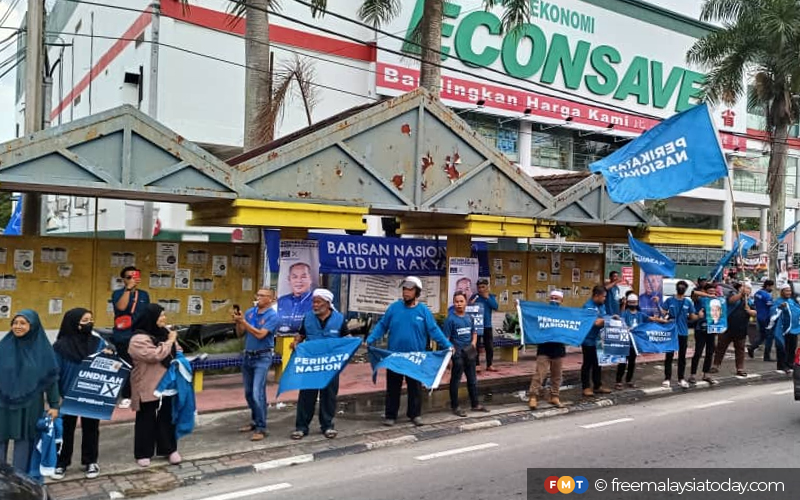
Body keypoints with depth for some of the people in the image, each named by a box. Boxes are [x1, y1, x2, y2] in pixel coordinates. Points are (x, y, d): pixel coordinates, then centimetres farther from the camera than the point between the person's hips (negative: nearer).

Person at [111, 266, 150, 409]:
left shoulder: (144, 295, 10)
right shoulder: (118, 293, -1)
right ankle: (126, 396, 5)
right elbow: (121, 307, -22)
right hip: (123, 336, -3)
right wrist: (128, 289, -20)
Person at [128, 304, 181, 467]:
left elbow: (175, 352, 20)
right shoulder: (138, 339, -16)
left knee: (167, 417, 12)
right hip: (148, 387, -6)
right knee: (146, 420, 5)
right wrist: (169, 341, -19)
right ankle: (143, 453, 17)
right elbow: (155, 355, -28)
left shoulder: (164, 332, 7)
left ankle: (169, 449, 22)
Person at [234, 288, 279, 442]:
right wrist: (237, 322, -10)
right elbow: (240, 333, 8)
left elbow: (260, 334, -21)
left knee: (258, 393, -13)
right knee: (249, 393, 15)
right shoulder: (250, 312, 6)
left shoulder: (272, 316, -12)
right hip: (248, 356, 7)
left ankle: (261, 428, -6)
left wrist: (243, 321, -20)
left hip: (262, 358, -7)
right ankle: (255, 421, 30)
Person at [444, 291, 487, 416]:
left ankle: (475, 404, 29)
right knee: (455, 381, 5)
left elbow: (474, 333, 20)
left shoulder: (470, 318, 6)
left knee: (473, 380, 16)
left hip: (470, 353, 6)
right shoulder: (450, 319, -13)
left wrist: (473, 342, 0)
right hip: (457, 354, -6)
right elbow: (446, 339, -13)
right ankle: (455, 406, 15)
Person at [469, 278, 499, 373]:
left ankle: (489, 365, 18)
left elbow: (495, 307, -9)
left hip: (487, 325, 2)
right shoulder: (474, 297, -2)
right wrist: (471, 304, -26)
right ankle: (477, 365, 9)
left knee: (490, 346, 8)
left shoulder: (491, 296, 4)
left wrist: (487, 298, -13)